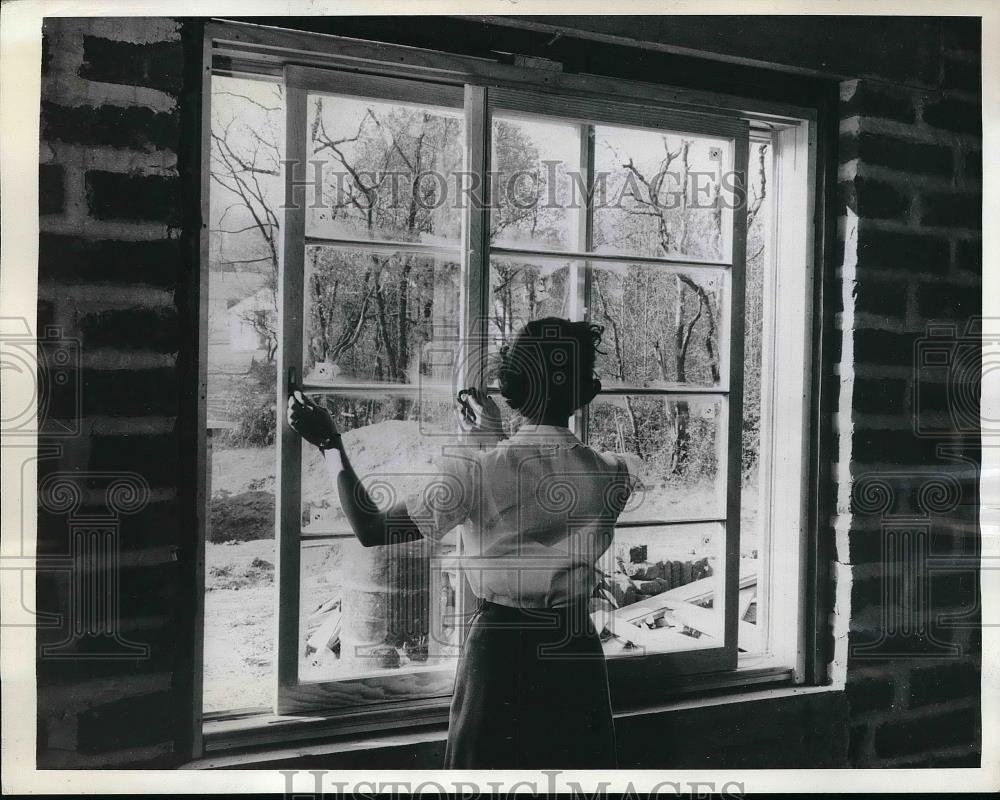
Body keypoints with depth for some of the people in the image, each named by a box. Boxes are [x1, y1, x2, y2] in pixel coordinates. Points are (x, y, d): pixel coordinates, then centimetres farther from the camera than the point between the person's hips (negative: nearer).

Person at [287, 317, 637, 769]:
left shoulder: (477, 469, -16)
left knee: (487, 764, 15)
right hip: (575, 651, 2)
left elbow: (372, 530, -12)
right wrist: (496, 440, 20)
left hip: (498, 649, -2)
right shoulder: (611, 478, -8)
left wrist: (330, 443, -2)